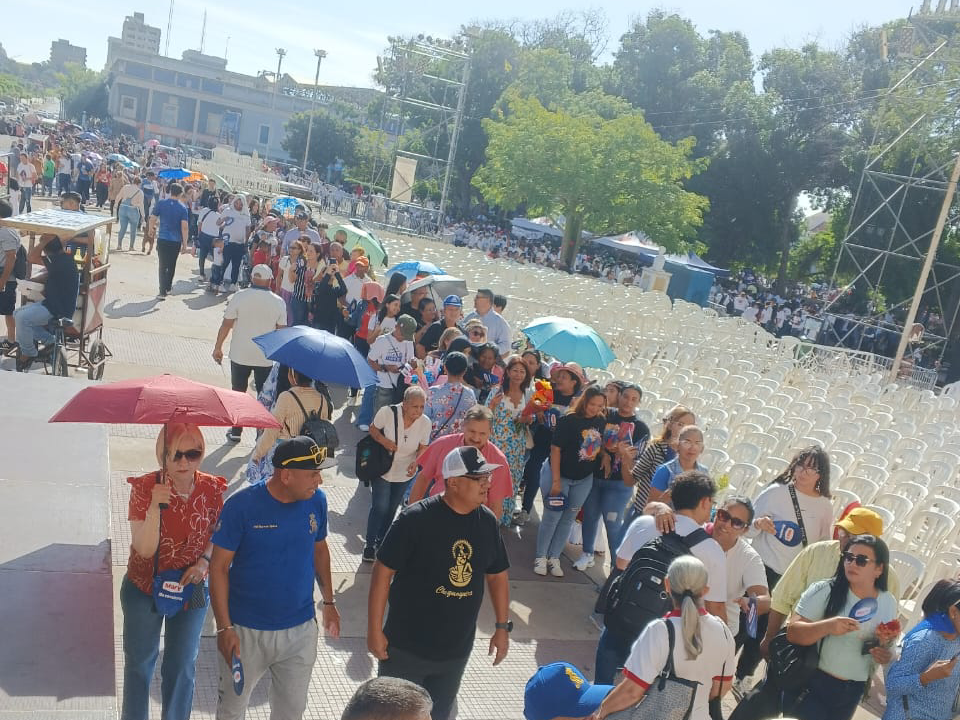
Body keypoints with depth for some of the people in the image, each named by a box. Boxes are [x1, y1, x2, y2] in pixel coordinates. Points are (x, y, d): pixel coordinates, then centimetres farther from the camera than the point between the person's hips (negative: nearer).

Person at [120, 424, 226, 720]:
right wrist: (155, 506, -37)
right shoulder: (144, 487, -20)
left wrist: (205, 560, -16)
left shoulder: (212, 488, -13)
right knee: (139, 663, 18)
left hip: (191, 588, 2)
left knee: (182, 665, 17)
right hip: (144, 590, -1)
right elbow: (145, 549, -23)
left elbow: (218, 535, 3)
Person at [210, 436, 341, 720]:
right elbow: (219, 567, -14)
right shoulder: (241, 505, -20)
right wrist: (224, 627, -16)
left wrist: (329, 602, 10)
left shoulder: (317, 500, -8)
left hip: (301, 629, 3)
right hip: (247, 631, -3)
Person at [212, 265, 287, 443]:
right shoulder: (278, 302, -5)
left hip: (240, 355, 0)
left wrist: (217, 348, 3)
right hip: (266, 357, 1)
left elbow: (226, 324, -8)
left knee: (238, 393, 13)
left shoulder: (239, 297, -9)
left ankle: (235, 432, 18)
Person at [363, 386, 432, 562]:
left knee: (391, 509, 19)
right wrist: (383, 440, -28)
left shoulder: (425, 422, -18)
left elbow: (423, 447, -6)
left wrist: (416, 462, -25)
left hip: (404, 474, 3)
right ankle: (369, 544, 16)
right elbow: (373, 429, -8)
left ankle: (381, 541, 41)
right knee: (380, 507, -6)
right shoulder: (387, 412, -25)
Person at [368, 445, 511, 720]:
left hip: (457, 649, 5)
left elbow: (497, 575, 9)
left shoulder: (487, 521, -3)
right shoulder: (416, 519, -20)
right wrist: (374, 629, -15)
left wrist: (502, 626, 9)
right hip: (407, 646, -5)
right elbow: (383, 571, -16)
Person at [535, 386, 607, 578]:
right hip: (559, 475, -5)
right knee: (552, 517, 1)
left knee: (568, 519, 11)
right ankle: (541, 557, 16)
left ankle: (554, 558, 23)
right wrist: (556, 480, -19)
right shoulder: (569, 420, -18)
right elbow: (555, 449, -17)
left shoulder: (601, 422, -3)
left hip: (584, 479, 5)